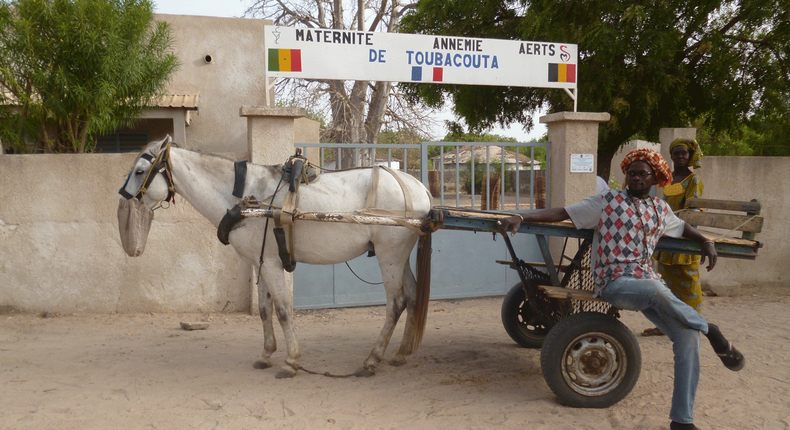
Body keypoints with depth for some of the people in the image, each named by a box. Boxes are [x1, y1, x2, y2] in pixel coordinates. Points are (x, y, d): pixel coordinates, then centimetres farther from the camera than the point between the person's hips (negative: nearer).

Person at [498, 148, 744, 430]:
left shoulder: (660, 209, 17)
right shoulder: (608, 201, 2)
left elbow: (682, 227, 37)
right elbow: (562, 213, -3)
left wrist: (706, 242, 16)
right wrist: (521, 218, -15)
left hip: (649, 280, 6)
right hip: (615, 282, -5)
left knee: (687, 336, -11)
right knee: (658, 290, -39)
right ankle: (709, 330, -10)